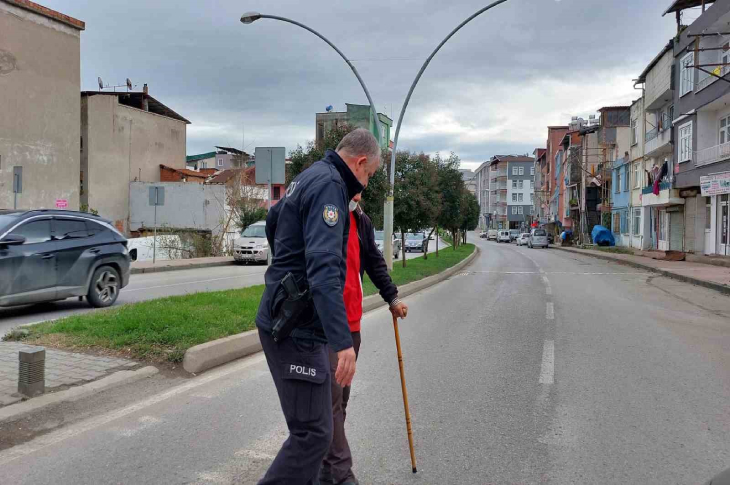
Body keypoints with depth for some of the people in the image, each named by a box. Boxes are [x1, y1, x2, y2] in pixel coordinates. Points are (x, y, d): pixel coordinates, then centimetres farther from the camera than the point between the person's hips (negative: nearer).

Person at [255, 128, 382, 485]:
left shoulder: (308, 177, 15)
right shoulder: (329, 185, -16)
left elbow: (273, 219, 32)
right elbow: (324, 267, -28)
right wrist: (343, 341, -32)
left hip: (286, 319, 11)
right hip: (298, 328, -11)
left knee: (312, 425, 19)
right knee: (313, 432, -6)